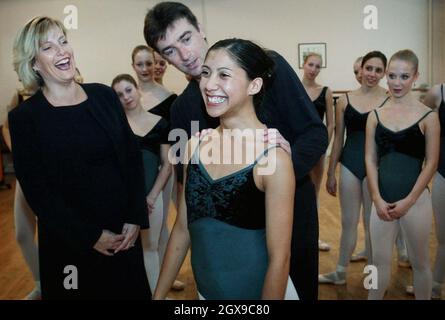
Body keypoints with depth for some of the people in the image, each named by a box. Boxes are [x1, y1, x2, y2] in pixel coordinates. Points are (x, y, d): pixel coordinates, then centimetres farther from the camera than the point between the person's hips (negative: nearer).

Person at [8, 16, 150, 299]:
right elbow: (36, 190, -9)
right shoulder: (25, 117, -8)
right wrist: (90, 236, -11)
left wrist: (136, 218, -5)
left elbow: (133, 156, 3)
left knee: (132, 290, 17)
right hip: (70, 244, -3)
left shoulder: (104, 95, 1)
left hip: (125, 234, 3)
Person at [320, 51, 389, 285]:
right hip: (349, 165, 2)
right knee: (348, 222, 13)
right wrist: (331, 173, 8)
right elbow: (338, 139, 7)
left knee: (372, 223, 9)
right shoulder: (345, 100, 2)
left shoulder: (390, 100, -5)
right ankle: (340, 273, 29)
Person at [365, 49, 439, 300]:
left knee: (419, 261, 12)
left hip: (415, 200, -2)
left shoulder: (428, 116, -5)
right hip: (382, 199, 3)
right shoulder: (376, 115, 3)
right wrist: (378, 199, -6)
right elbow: (371, 160, 3)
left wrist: (408, 201, -10)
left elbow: (431, 164, -6)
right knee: (380, 260, 13)